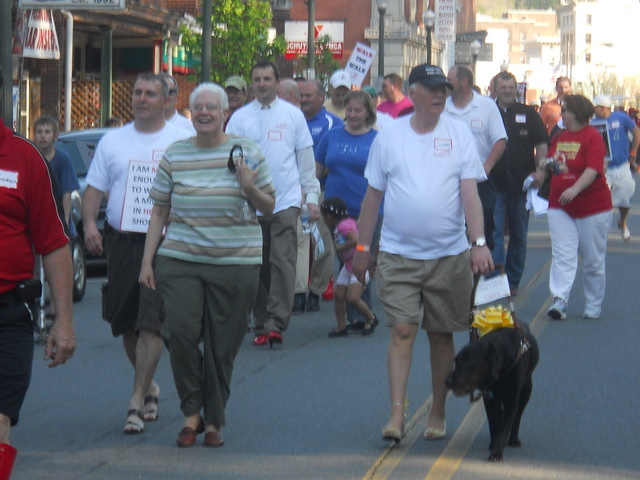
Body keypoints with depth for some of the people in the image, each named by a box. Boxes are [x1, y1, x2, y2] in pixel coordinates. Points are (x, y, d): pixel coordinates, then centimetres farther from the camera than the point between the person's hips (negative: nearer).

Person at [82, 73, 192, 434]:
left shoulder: (183, 142, 3)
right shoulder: (113, 141, 12)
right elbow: (95, 188, 13)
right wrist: (90, 222, -5)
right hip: (121, 242, 4)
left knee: (150, 322, -12)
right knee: (126, 324, 10)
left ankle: (137, 402, -11)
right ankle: (149, 387, 30)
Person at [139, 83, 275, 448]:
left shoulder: (247, 153, 5)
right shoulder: (175, 156, 8)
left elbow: (269, 207, 9)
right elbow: (159, 211, 12)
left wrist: (250, 188, -12)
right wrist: (148, 261, 7)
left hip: (236, 263, -1)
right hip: (180, 260, 1)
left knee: (222, 346, 1)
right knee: (181, 333, -14)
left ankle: (214, 421, 15)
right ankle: (192, 413, 3)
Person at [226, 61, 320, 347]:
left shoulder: (293, 115, 6)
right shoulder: (240, 118, 6)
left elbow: (306, 159, 10)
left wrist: (312, 196, 7)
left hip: (286, 201, -1)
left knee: (282, 262, -11)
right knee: (258, 267, 5)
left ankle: (276, 323, -13)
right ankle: (260, 325, 13)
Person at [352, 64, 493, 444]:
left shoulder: (459, 135, 0)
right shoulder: (389, 137, 2)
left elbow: (470, 193, -6)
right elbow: (373, 195, 8)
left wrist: (479, 243, -18)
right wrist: (363, 248, 8)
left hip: (449, 254, 0)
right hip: (398, 254, 0)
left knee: (442, 336, 8)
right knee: (402, 331, -8)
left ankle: (438, 415, 19)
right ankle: (397, 414, -9)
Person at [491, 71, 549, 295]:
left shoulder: (528, 114, 5)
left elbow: (541, 144, 5)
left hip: (521, 184, 1)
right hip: (494, 183, -1)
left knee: (519, 235, 8)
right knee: (495, 233, -7)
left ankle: (513, 281, 17)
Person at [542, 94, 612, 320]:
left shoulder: (592, 137, -11)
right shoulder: (559, 137, 10)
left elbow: (593, 168, -23)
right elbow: (550, 164, 24)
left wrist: (575, 188, -36)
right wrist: (544, 167, 1)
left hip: (592, 206, -5)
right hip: (560, 207, 5)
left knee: (593, 260, 6)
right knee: (562, 255, -8)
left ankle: (593, 306, 18)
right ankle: (559, 301, -16)